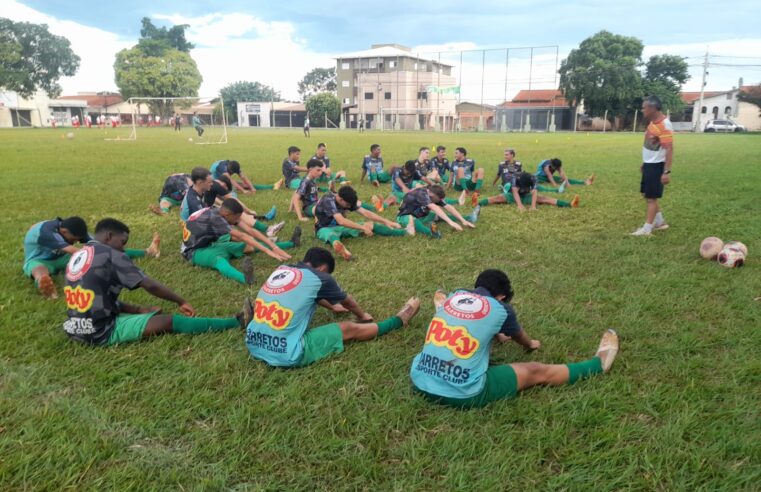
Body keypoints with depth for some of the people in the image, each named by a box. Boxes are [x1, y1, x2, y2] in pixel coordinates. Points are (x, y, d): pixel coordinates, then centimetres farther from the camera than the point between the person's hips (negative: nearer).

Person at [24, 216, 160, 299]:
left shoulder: (71, 229, -14)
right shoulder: (45, 232, -36)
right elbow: (73, 251, -46)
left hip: (60, 257, 6)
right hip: (39, 260, -6)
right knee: (39, 268, -46)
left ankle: (146, 252, -18)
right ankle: (43, 282, -83)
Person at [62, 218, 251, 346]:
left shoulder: (77, 256, 14)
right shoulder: (110, 255, -13)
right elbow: (150, 286, -14)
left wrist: (138, 309, 9)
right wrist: (181, 301, -2)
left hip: (77, 330, 9)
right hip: (101, 332, -9)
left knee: (154, 313, 15)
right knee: (170, 321, -9)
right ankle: (236, 322, -7)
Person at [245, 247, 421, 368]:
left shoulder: (281, 270, 13)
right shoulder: (319, 278, -4)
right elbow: (347, 301, 18)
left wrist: (333, 307, 52)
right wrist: (363, 315, 40)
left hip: (254, 346, 6)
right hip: (288, 355, -6)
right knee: (349, 329, 8)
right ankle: (400, 320, 23)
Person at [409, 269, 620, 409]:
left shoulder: (455, 296, 10)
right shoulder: (500, 309, -1)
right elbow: (520, 337, 24)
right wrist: (531, 344, 50)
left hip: (420, 383, 5)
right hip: (463, 395, -4)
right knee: (536, 372, 11)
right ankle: (598, 363, 27)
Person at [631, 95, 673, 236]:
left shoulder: (664, 125, -21)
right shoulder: (653, 122, 8)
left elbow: (669, 149, -24)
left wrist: (667, 171, -27)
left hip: (657, 166, -10)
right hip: (649, 164, 10)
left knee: (652, 197, -2)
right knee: (647, 194, 17)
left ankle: (647, 229, 6)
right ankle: (660, 221, 29)